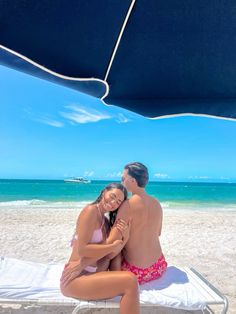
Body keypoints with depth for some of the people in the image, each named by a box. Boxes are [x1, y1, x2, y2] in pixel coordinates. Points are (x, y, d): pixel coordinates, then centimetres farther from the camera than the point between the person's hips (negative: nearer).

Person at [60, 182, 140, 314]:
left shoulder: (105, 222, 12)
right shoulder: (91, 210, -12)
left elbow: (109, 254, 3)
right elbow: (82, 249, -19)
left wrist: (125, 238, -12)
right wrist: (114, 245, -12)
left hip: (91, 275, 9)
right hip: (76, 280, -9)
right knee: (130, 281, -20)